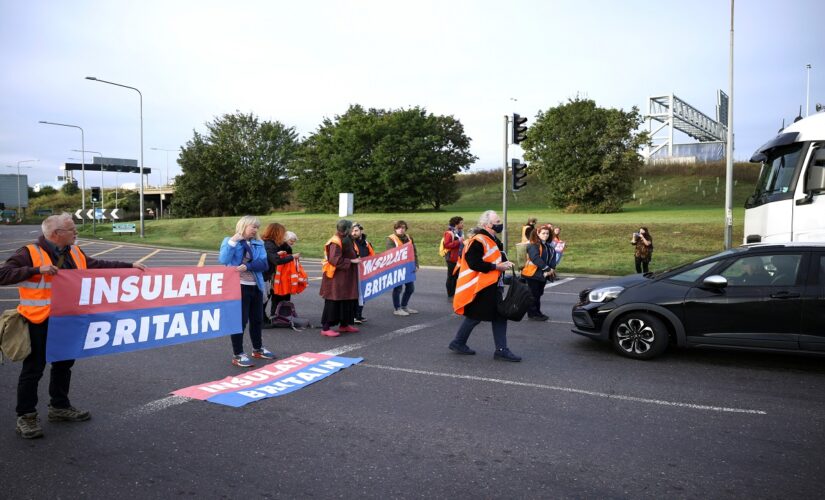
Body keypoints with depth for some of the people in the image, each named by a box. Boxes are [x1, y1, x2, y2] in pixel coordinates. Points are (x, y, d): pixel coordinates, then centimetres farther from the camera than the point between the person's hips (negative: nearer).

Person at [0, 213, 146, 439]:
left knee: (64, 364, 19)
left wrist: (130, 266, 10)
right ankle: (26, 417, 16)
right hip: (39, 323, -7)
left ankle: (60, 407, 35)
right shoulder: (29, 253, -14)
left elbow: (100, 265, 15)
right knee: (33, 369, 3)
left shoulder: (74, 253, 7)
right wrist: (37, 270, -30)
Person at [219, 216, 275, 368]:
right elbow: (223, 260, -17)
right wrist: (232, 241, -22)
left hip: (256, 286, 5)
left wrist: (247, 266, -20)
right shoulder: (229, 240, -1)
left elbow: (264, 264, -4)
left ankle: (258, 349, 33)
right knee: (239, 320, -2)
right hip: (238, 286, -5)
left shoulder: (258, 244, 9)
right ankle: (238, 355, 7)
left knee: (257, 319, 16)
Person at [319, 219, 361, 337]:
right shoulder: (335, 242, -18)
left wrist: (355, 259, 10)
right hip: (336, 278, -10)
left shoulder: (346, 240, 13)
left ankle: (344, 324, 25)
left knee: (349, 301, 13)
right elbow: (335, 260, -25)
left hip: (346, 278, 10)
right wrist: (351, 261, -20)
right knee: (333, 303, -5)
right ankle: (325, 328, 1)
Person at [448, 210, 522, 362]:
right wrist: (497, 266, -22)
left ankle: (501, 350, 15)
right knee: (474, 317, 2)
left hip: (492, 286, 10)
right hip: (480, 287, -10)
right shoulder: (478, 241, -19)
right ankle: (458, 343, 20)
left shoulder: (493, 240, 13)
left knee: (500, 317, 9)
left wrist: (504, 263, 3)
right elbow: (474, 264, -26)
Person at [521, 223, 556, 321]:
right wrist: (548, 269, -23)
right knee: (533, 294, -1)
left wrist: (551, 270, -11)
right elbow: (536, 259, -24)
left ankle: (537, 312, 23)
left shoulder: (549, 246, 12)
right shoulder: (533, 245, -13)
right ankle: (532, 314, 6)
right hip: (533, 274, -8)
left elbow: (552, 258, 6)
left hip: (543, 274, 8)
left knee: (538, 294, 15)